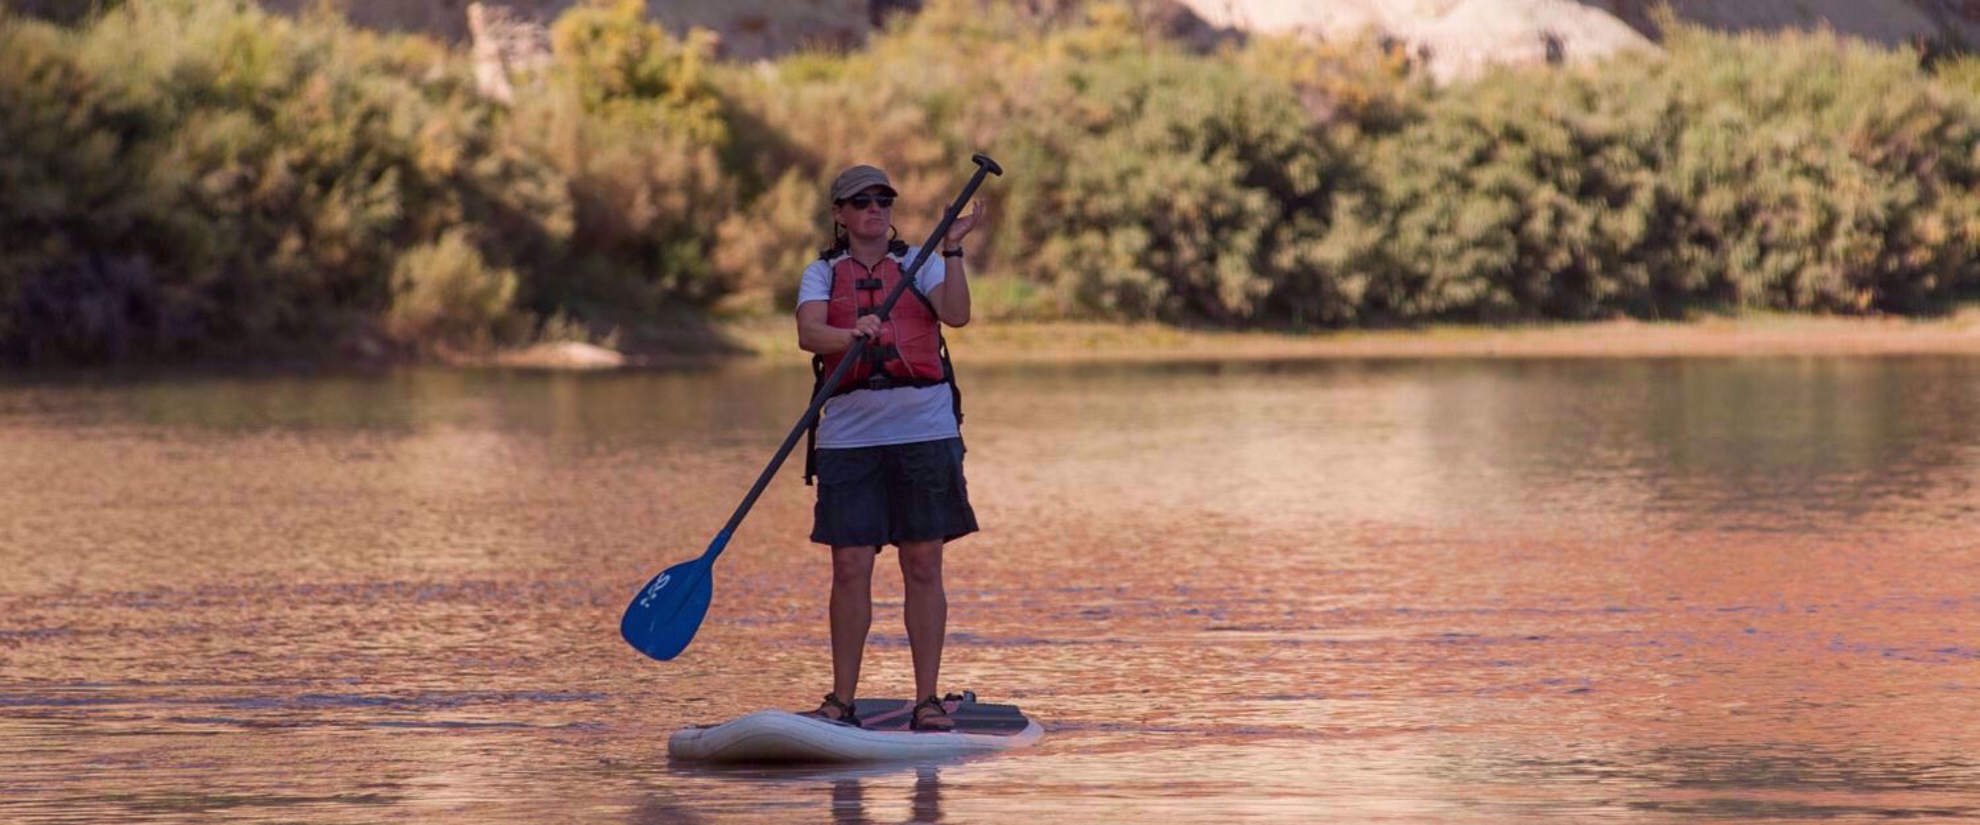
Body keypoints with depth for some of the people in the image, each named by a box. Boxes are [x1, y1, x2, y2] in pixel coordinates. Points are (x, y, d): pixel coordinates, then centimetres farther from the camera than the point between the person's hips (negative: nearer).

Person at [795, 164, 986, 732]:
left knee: (923, 567, 1)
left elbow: (956, 314, -8)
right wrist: (852, 335, -27)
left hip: (924, 429, 0)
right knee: (850, 569, -2)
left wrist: (952, 250, -17)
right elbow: (808, 333, -9)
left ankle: (927, 701, 5)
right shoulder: (822, 273, 10)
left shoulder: (920, 264, 9)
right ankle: (841, 701, 5)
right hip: (850, 433, 0)